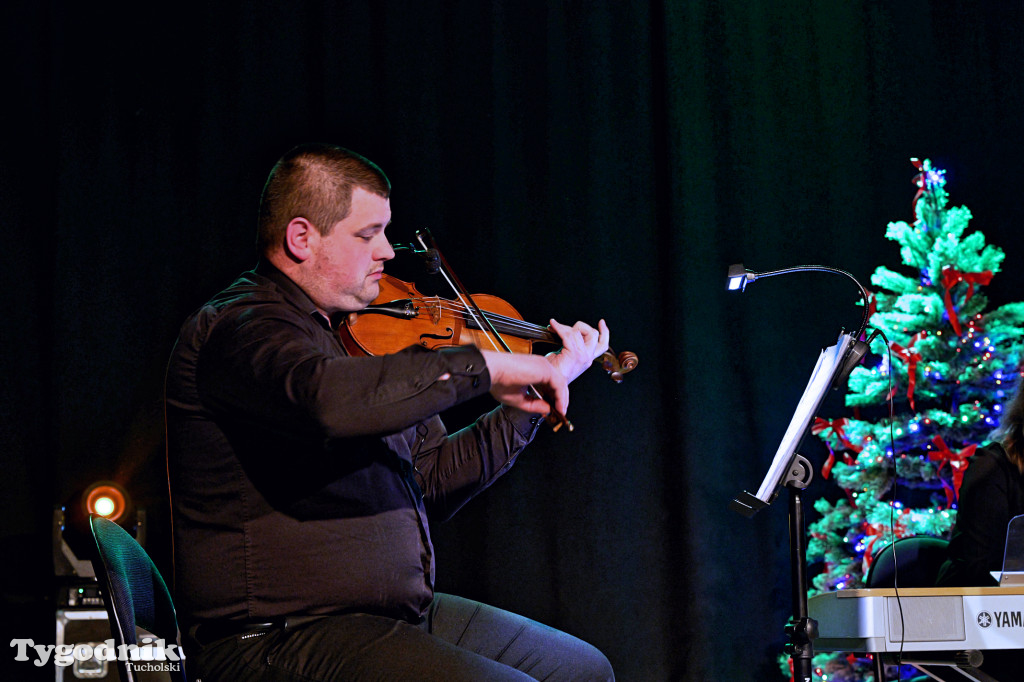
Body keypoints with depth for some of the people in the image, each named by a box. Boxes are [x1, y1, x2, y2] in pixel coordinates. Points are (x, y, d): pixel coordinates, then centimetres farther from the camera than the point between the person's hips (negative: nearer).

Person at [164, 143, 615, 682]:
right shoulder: (236, 328, -13)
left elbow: (432, 484, 19)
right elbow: (330, 399, -37)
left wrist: (536, 391, 12)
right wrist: (483, 365, -28)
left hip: (398, 616, 10)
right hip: (281, 638, -10)